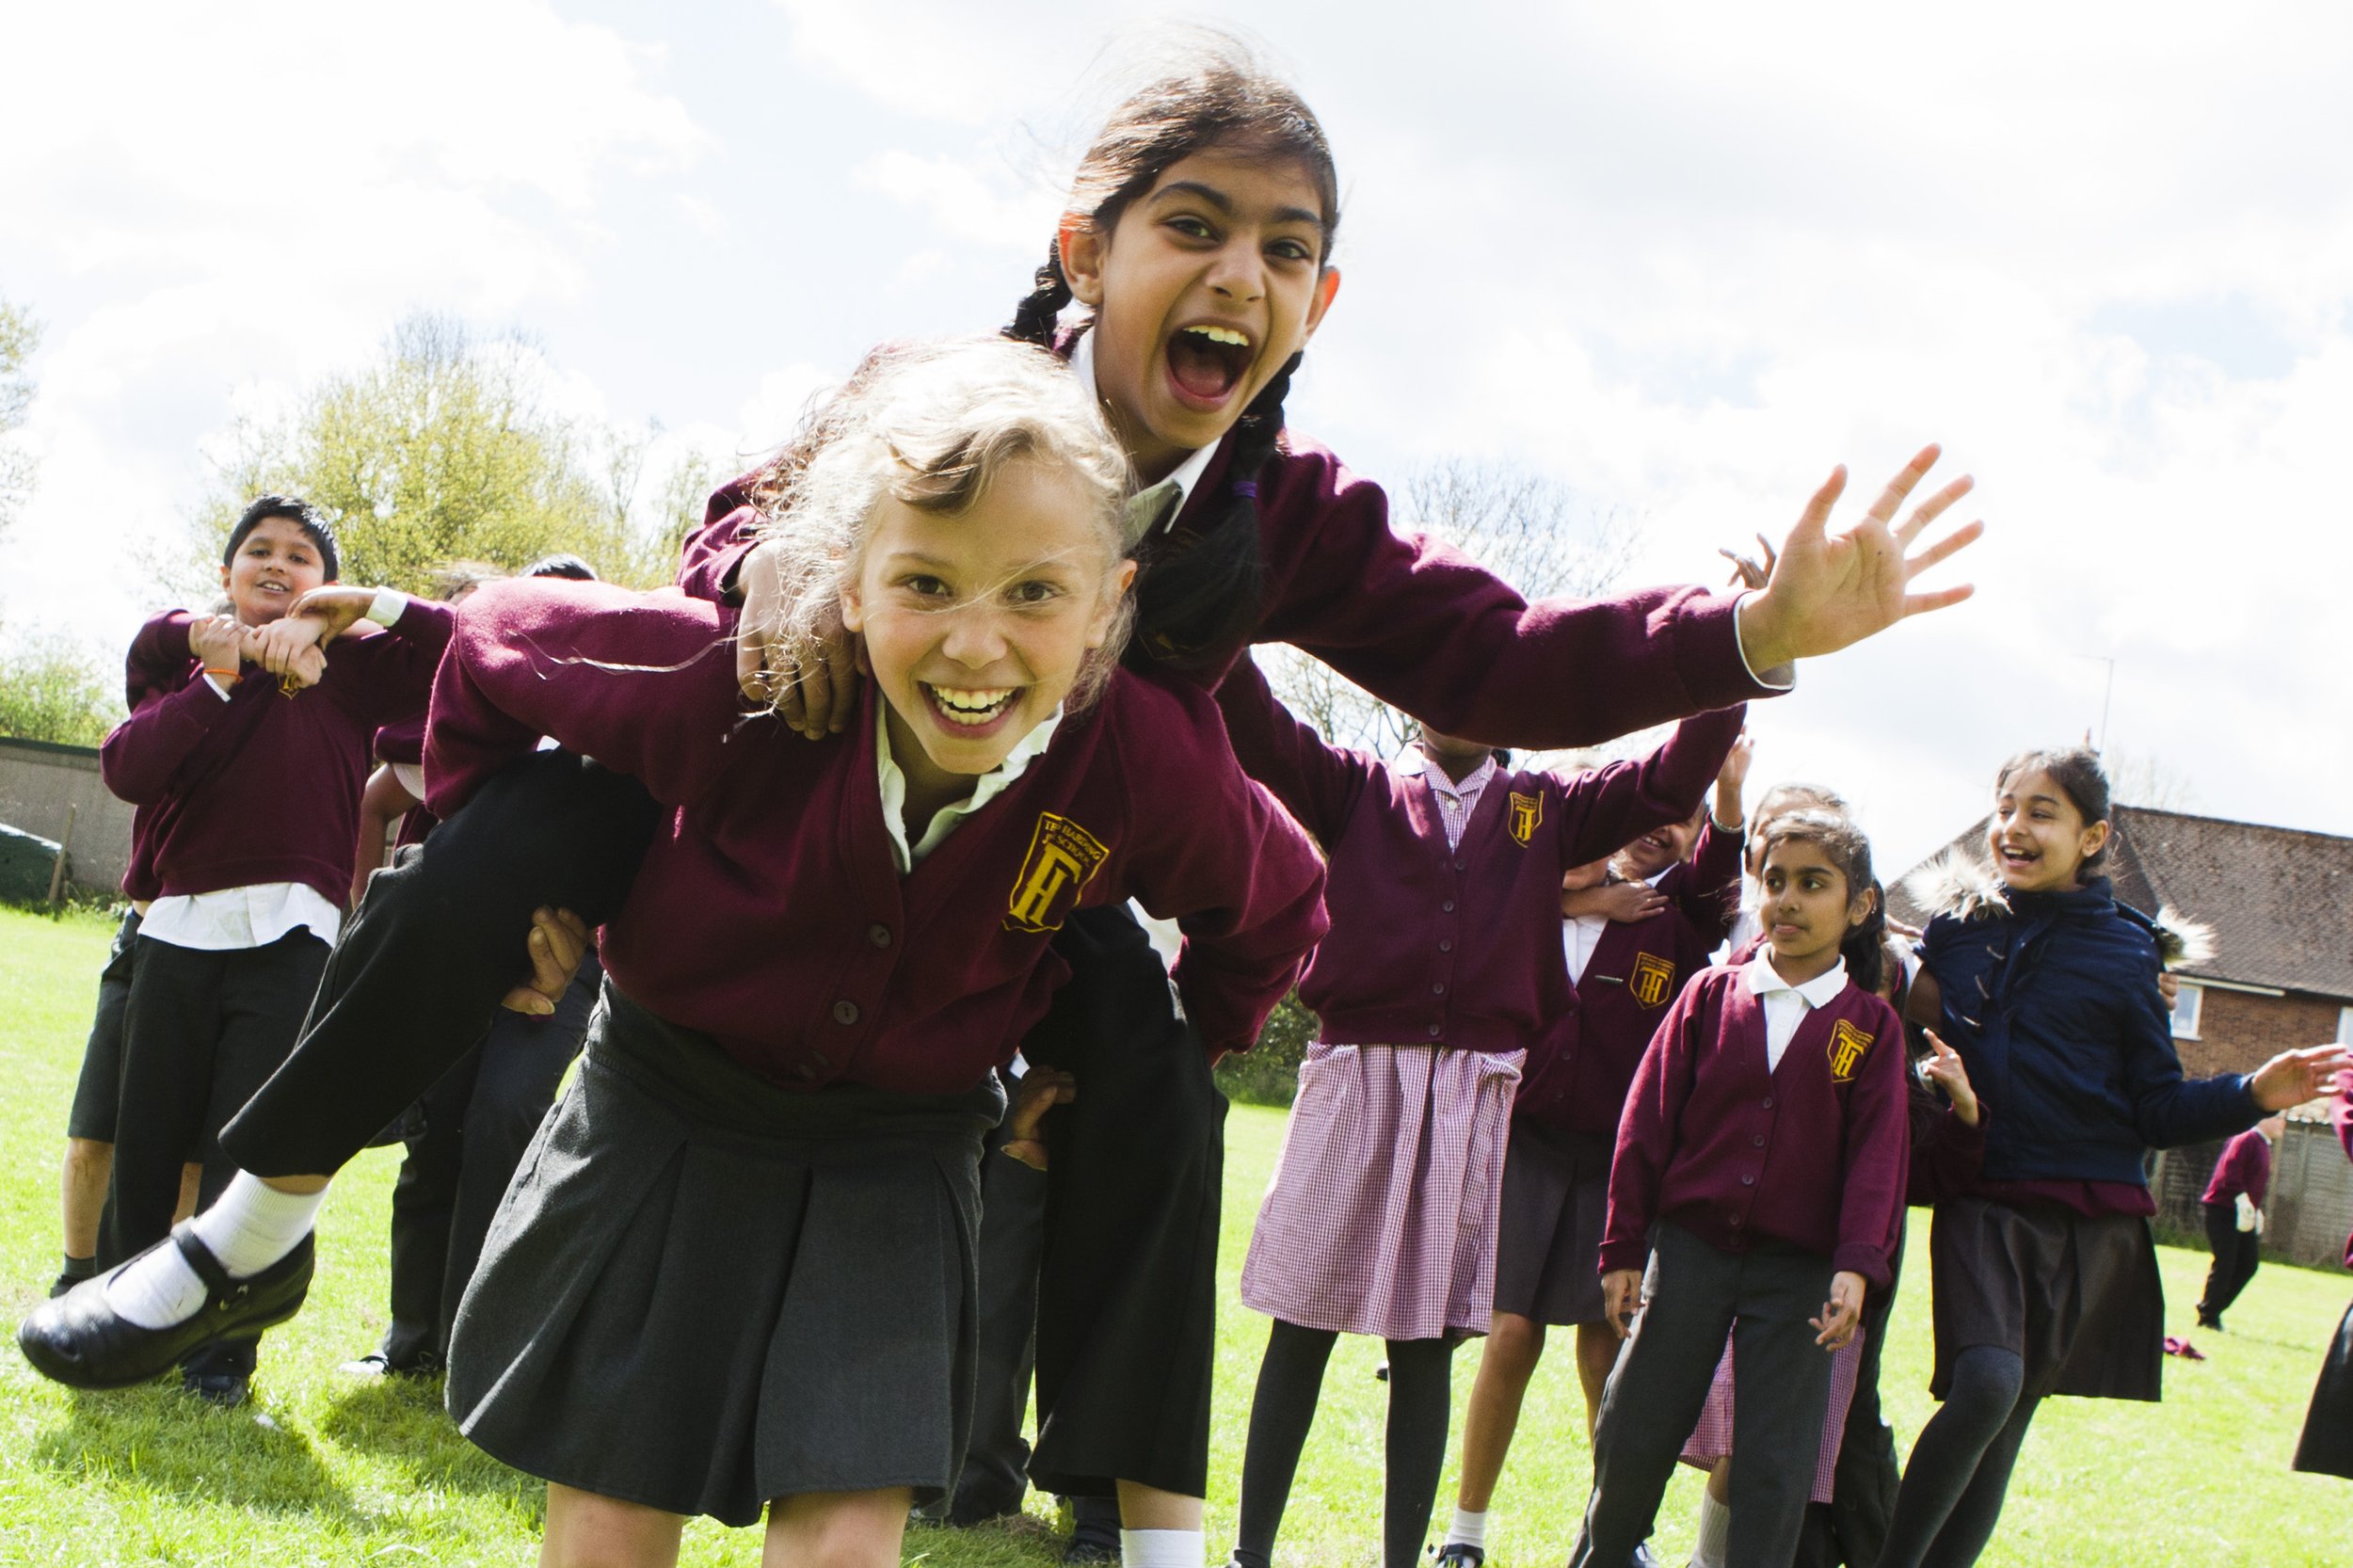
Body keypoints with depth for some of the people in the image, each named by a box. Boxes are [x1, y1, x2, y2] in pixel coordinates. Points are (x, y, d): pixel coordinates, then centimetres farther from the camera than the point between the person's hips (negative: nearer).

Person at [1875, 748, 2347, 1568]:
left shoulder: (2125, 949, 3)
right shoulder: (1956, 928, 7)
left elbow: (2159, 1109, 4)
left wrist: (2256, 1093, -12)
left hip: (2090, 1220, 1)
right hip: (1982, 1202, -1)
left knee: (2006, 1421, 4)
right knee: (1984, 1387, -24)